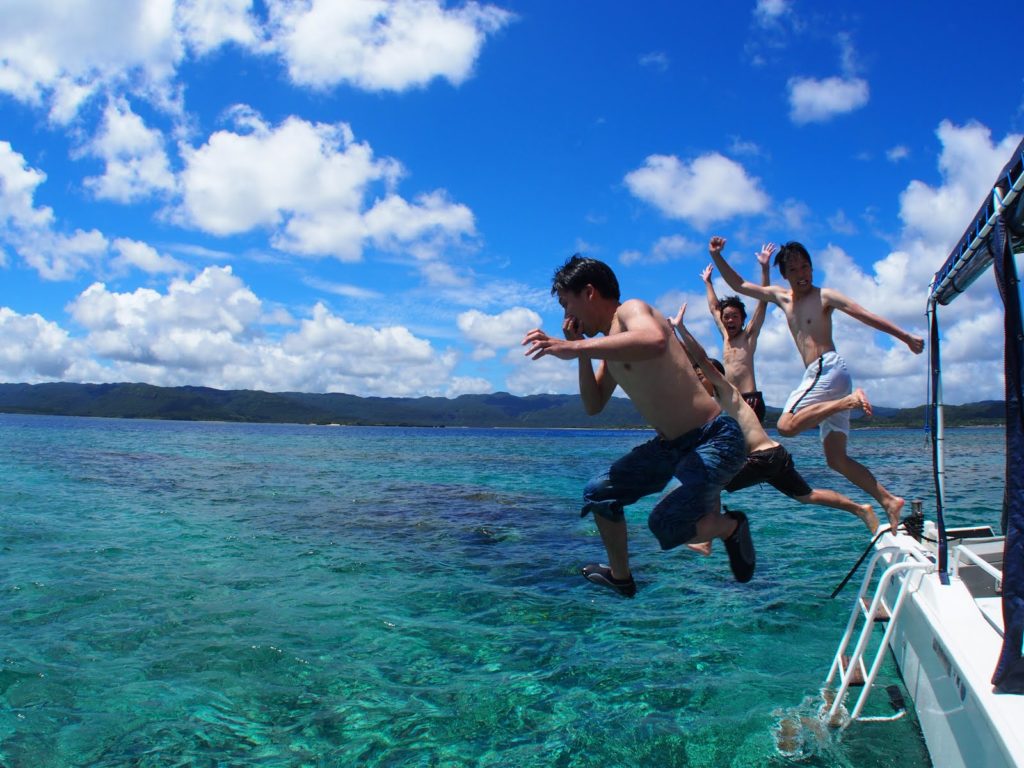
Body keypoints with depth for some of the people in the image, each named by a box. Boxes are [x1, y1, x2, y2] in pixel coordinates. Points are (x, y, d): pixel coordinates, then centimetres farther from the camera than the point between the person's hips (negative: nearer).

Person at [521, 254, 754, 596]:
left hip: (715, 438, -9)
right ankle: (620, 579, 33)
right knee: (598, 494, 13)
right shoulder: (610, 343, 12)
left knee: (665, 523, -27)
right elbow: (594, 405, 17)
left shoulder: (632, 309, -14)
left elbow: (655, 341, -40)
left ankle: (731, 527, 4)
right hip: (671, 445, 9)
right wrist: (582, 354, 5)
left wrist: (576, 347, -39)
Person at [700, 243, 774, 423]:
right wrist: (707, 282, 41)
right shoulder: (725, 336, 17)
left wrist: (765, 268, -9)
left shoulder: (749, 335, 3)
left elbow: (763, 301, -4)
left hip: (751, 399, -6)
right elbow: (714, 308, 31)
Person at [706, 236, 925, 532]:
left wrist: (906, 337, -3)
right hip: (818, 376, 7)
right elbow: (739, 285, 23)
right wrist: (716, 257, 15)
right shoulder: (781, 297, 19)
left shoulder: (825, 296, 3)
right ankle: (888, 500, 4)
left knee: (786, 426, -26)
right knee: (836, 459, 3)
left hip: (828, 369, -7)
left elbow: (867, 316, 0)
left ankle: (850, 400, -22)